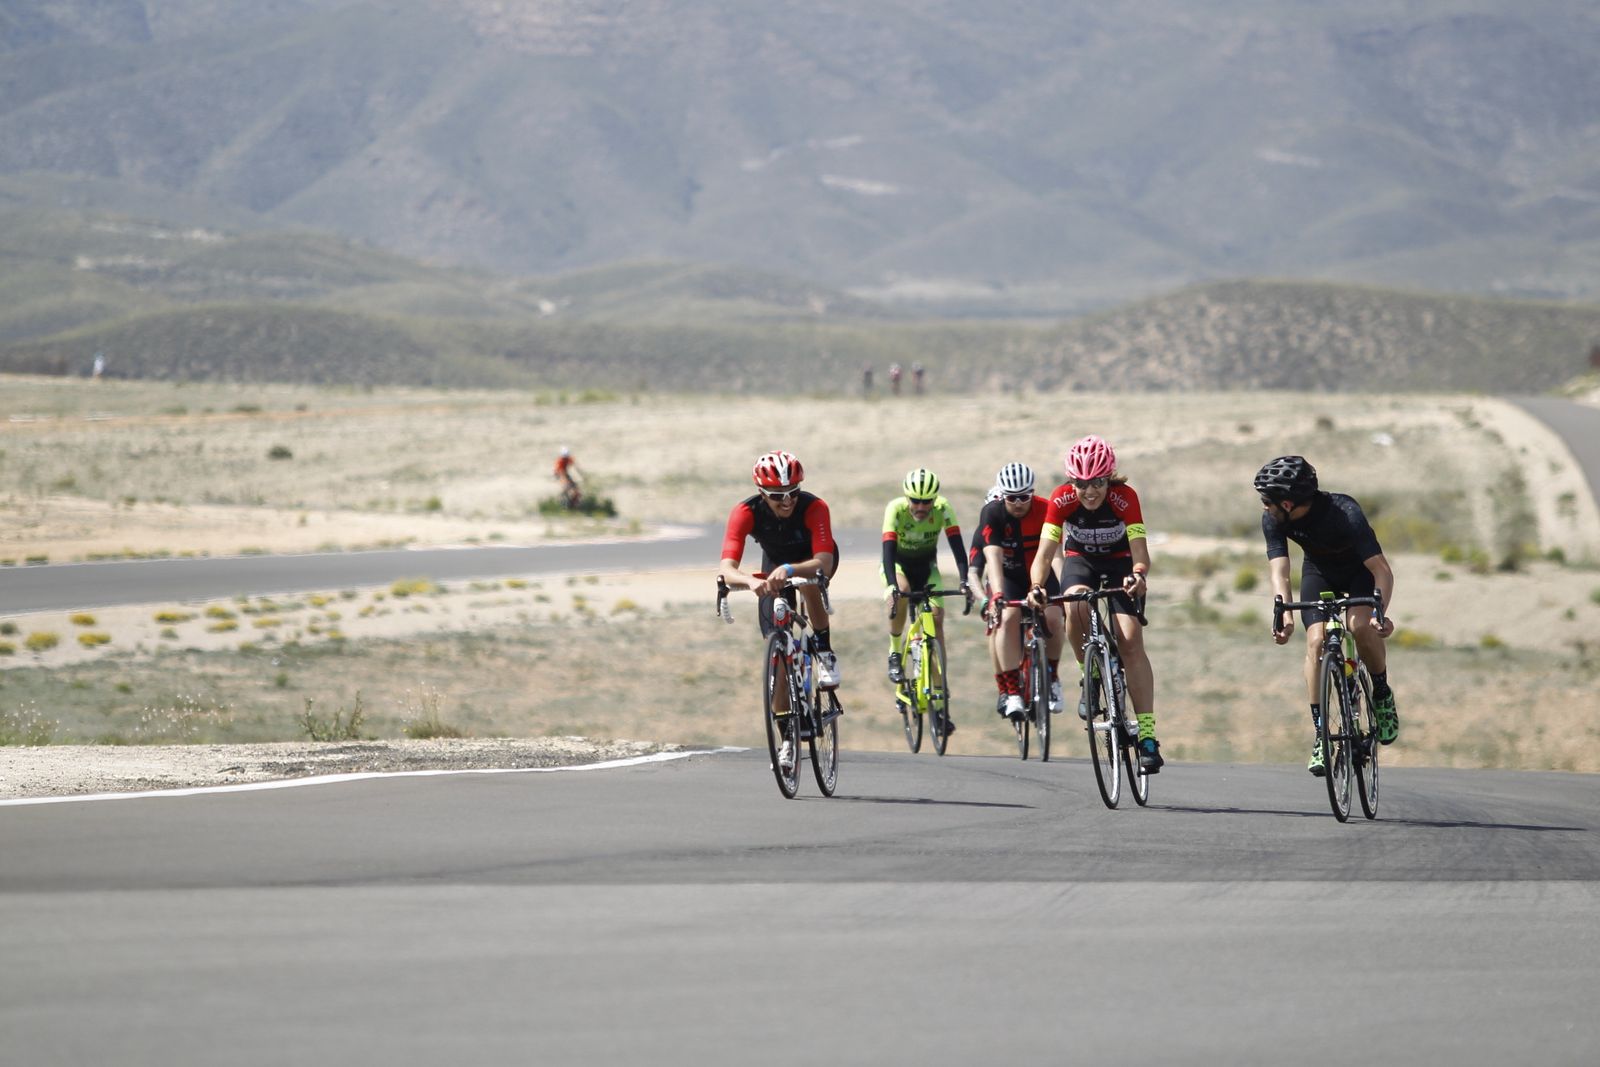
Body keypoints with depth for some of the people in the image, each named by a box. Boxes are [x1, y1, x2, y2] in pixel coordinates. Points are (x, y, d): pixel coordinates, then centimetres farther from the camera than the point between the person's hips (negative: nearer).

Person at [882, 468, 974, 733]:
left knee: (936, 618, -13)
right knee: (901, 594, -36)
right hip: (898, 564, -2)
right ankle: (895, 653, -14)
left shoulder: (942, 509, -25)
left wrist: (965, 582, -45)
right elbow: (888, 549, -38)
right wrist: (891, 585, -53)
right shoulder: (896, 509, -29)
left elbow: (957, 546, -30)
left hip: (927, 567, 2)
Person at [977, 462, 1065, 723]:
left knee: (1052, 617, -24)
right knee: (1008, 618, -29)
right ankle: (1011, 692, -28)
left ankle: (1051, 679, 2)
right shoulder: (992, 513, -22)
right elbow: (993, 556, -33)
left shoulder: (1045, 510, -20)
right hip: (1007, 576, -1)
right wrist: (996, 594, -46)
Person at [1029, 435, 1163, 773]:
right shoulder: (1062, 500, -24)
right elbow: (1045, 552, -28)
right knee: (1077, 601, -35)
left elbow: (1140, 552, -32)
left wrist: (1138, 575, -55)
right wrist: (1037, 586, -47)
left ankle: (1147, 735, -23)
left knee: (1130, 639, -20)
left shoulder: (1124, 497, -27)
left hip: (1118, 563, -1)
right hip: (1079, 561, 1)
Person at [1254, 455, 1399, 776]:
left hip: (1360, 570, -3)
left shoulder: (1345, 513, -38)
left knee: (1360, 626, -30)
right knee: (1316, 642, -17)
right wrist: (1285, 615, -49)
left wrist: (1380, 612, -55)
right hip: (1319, 571, 3)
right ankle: (1319, 734, -12)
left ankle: (1382, 694, -4)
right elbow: (1279, 571, -30)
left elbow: (1382, 569, -39)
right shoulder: (1273, 520, -25)